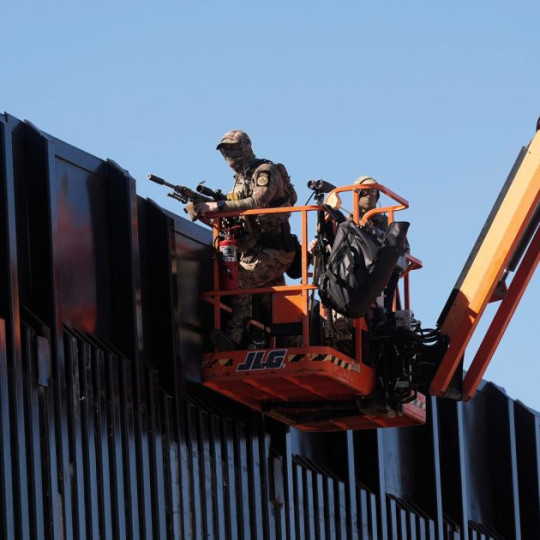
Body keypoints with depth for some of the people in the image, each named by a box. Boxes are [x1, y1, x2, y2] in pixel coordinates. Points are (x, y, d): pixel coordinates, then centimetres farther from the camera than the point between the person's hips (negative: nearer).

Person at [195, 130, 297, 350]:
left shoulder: (266, 171, -9)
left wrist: (219, 206, -30)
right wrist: (207, 213, -2)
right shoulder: (239, 180, 18)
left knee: (240, 279, -24)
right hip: (255, 250, 9)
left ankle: (235, 336, -27)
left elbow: (257, 202, -26)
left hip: (275, 249, -9)